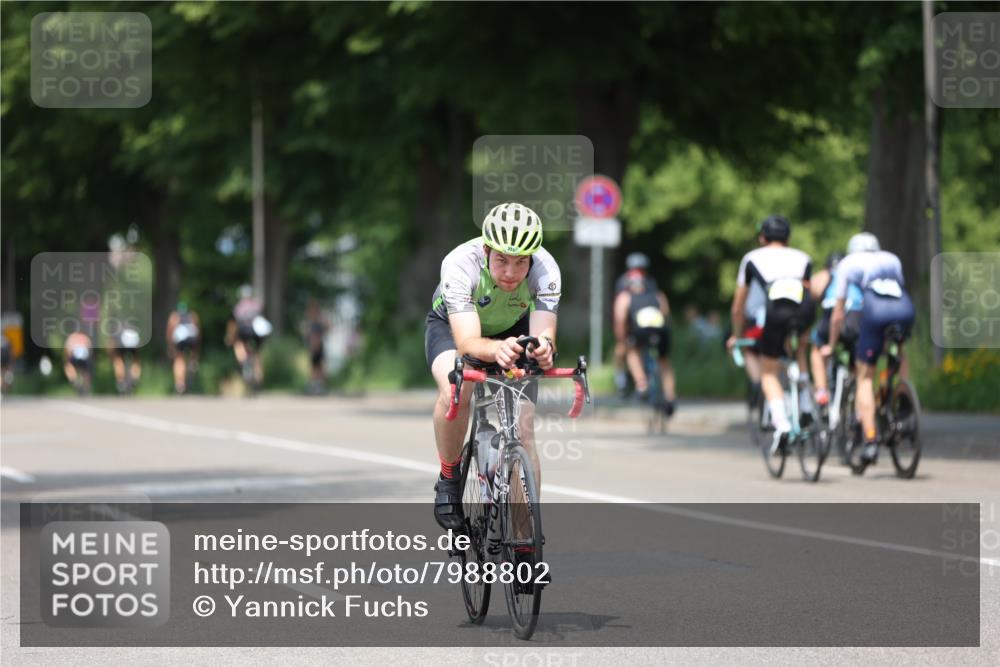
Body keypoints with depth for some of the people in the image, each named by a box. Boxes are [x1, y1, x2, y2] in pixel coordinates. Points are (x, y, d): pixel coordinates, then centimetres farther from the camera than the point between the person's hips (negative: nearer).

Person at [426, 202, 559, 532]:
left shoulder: (545, 270, -33)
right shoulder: (460, 264, -39)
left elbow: (543, 332, -40)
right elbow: (467, 342, -47)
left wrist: (543, 347, -65)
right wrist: (496, 350, -69)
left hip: (512, 329, 2)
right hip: (452, 324, -2)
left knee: (524, 429, -13)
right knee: (455, 390, -33)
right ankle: (448, 479, -9)